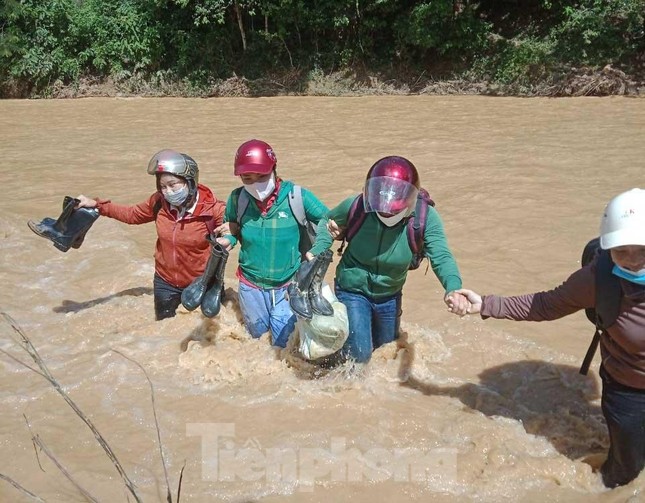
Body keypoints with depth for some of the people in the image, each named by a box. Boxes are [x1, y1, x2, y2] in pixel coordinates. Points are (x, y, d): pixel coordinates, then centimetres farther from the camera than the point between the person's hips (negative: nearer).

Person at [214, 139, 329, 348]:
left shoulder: (296, 195, -19)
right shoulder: (237, 199, -12)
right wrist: (227, 240, -16)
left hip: (288, 286, -2)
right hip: (251, 286, 2)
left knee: (284, 345, 6)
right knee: (258, 336, 24)